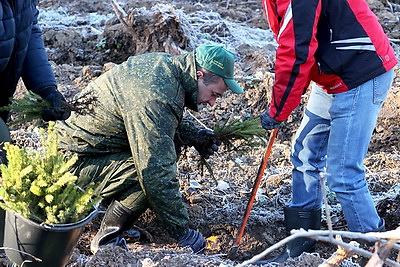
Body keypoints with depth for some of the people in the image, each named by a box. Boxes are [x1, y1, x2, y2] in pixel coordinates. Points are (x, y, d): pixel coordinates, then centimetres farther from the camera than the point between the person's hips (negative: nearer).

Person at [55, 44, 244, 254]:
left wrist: (194, 135, 2)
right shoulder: (156, 100, -30)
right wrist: (183, 234, -23)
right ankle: (106, 240, -6)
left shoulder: (163, 63, -1)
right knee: (152, 175, -25)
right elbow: (158, 174, -31)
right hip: (76, 160, -10)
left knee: (170, 143, 5)